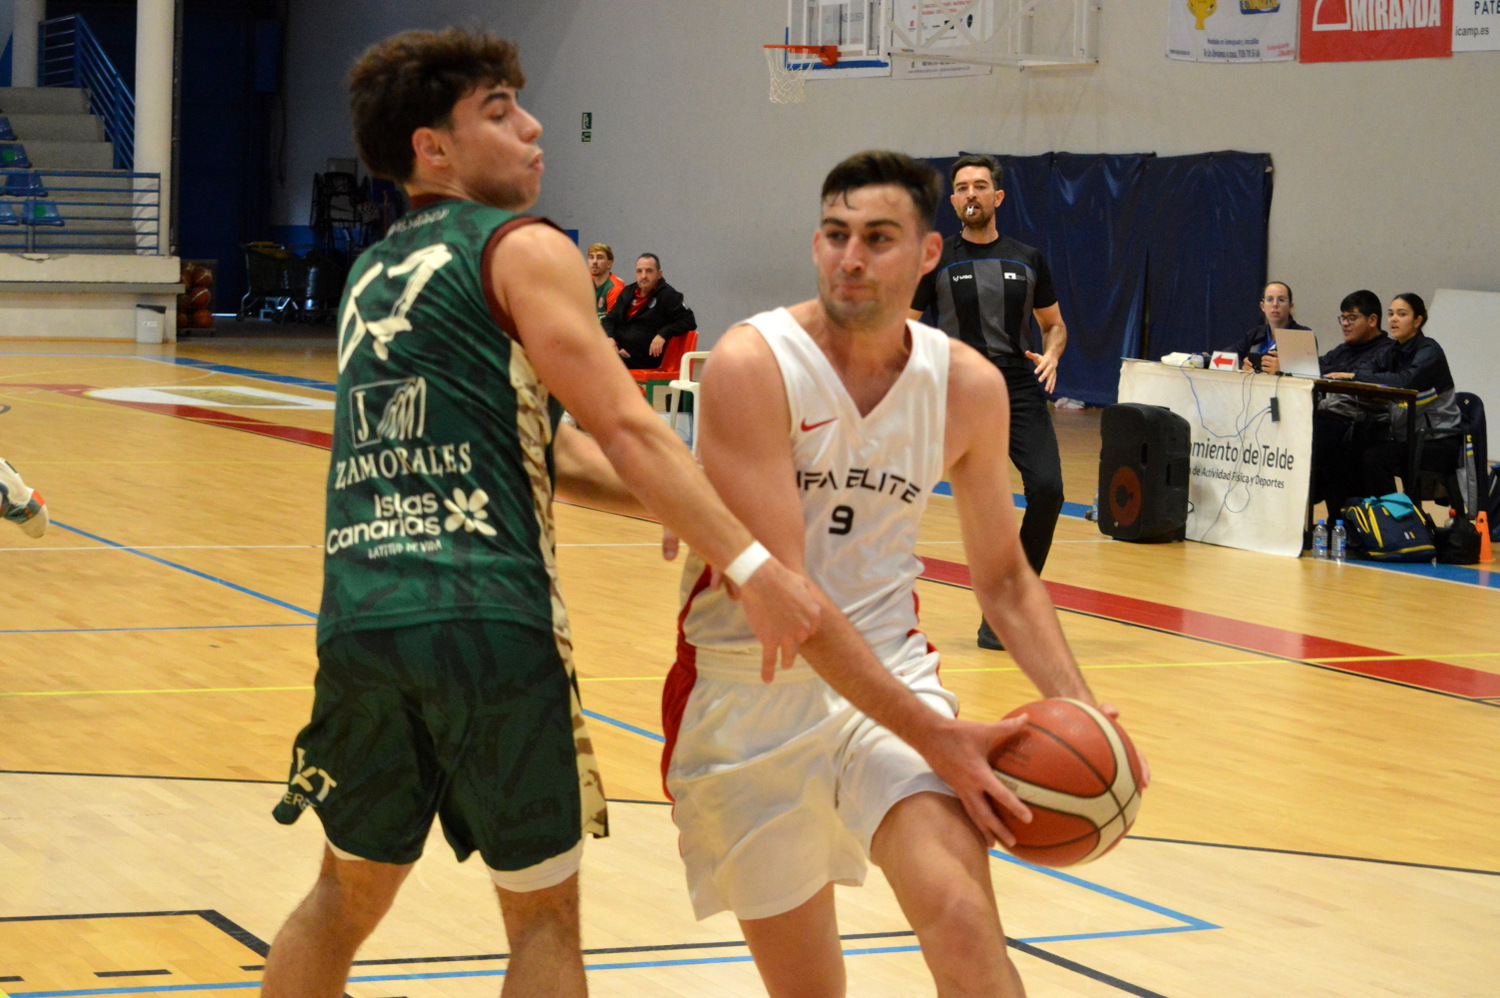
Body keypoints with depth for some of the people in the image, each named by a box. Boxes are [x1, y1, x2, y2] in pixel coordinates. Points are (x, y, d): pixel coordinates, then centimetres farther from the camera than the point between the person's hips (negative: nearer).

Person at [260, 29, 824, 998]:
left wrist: (681, 505, 17)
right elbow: (626, 428, -10)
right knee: (544, 917, 8)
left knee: (348, 895, 22)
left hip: (358, 615, 6)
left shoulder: (374, 274, 23)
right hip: (487, 614, -6)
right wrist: (751, 564, -11)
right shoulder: (523, 250, 0)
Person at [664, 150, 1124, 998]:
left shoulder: (969, 386, -3)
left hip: (890, 669, 2)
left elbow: (1005, 579, 10)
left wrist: (1077, 708, -8)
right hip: (751, 692, -2)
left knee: (964, 920, -23)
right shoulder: (754, 365, -17)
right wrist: (930, 733, -28)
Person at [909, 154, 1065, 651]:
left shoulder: (1027, 260, 11)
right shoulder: (936, 261, 4)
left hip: (1022, 388, 2)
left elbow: (1054, 324, 21)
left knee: (1047, 489, -14)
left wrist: (1050, 356, -1)